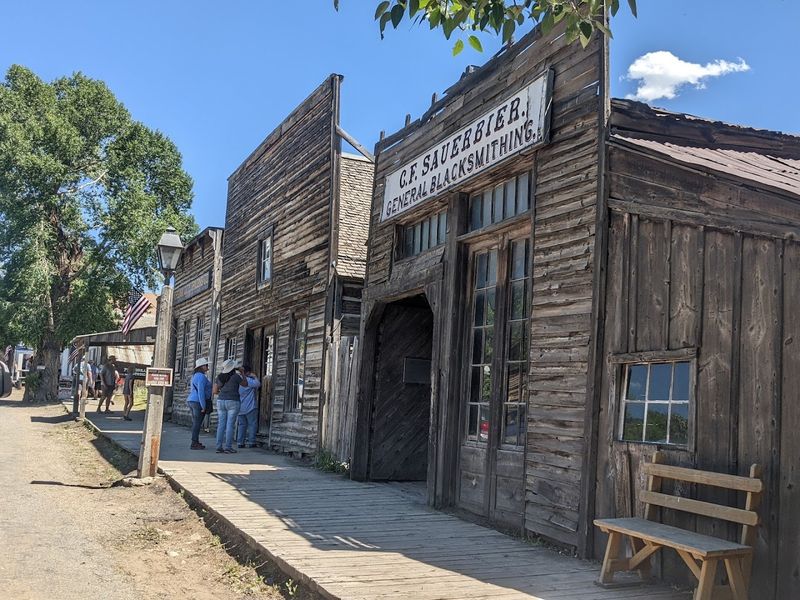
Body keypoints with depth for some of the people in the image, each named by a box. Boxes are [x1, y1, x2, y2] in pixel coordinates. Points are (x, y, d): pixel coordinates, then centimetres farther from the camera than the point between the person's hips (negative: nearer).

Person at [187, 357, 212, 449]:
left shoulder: (195, 376, 17)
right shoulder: (201, 377, -14)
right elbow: (201, 392, -21)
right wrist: (203, 406, -19)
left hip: (191, 401, 10)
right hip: (199, 402, -10)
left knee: (195, 423, 13)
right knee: (197, 423, -7)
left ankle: (195, 442, 18)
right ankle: (194, 444, -6)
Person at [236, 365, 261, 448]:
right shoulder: (249, 380, -12)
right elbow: (258, 384, -22)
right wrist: (254, 377, -6)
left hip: (240, 408, 7)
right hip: (250, 407, -7)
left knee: (242, 424, 8)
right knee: (252, 424, 0)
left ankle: (240, 442, 4)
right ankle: (251, 442, -3)